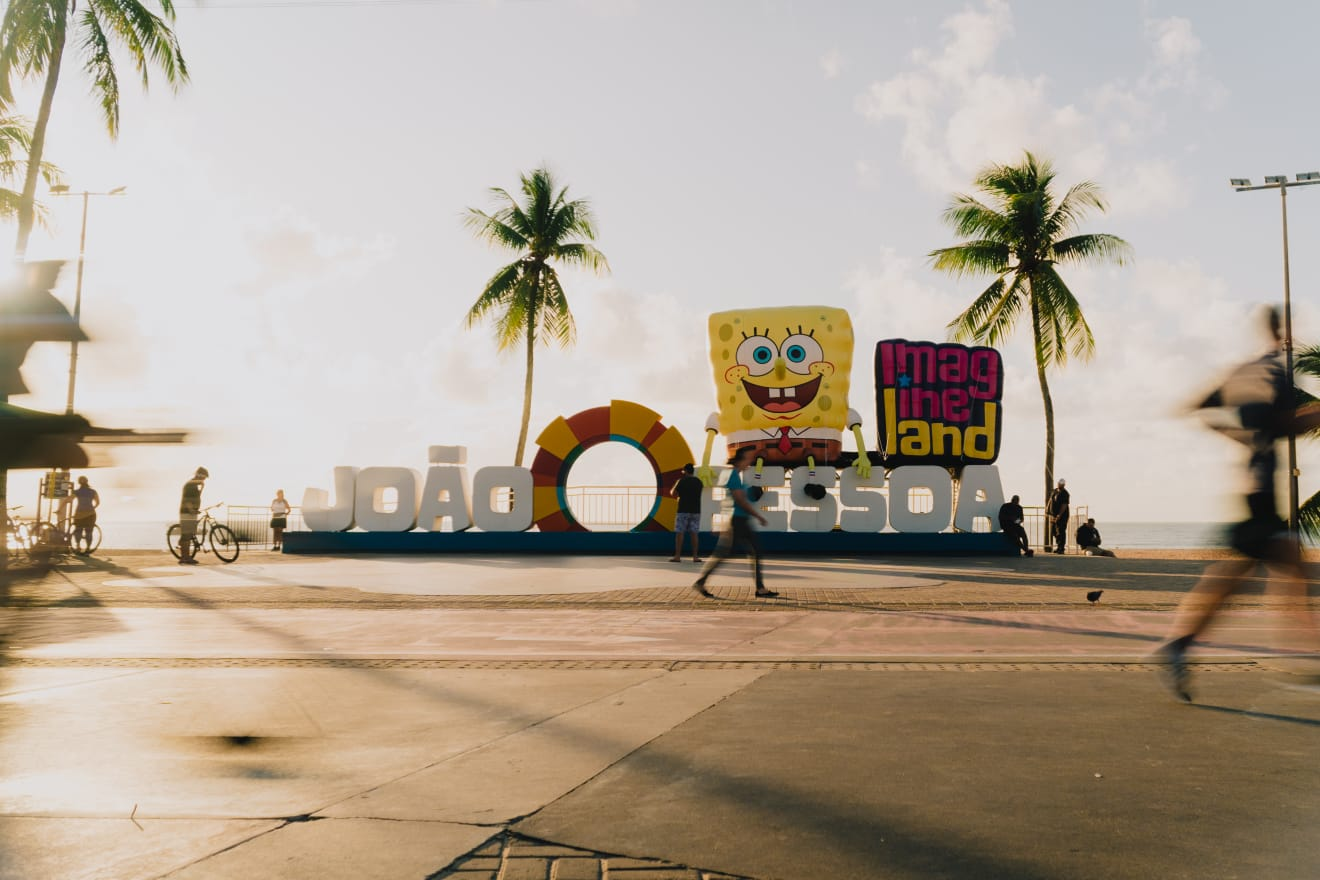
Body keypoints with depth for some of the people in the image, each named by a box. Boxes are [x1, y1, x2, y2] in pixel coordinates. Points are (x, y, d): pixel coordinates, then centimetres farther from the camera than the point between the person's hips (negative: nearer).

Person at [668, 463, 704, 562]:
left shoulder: (682, 481, -6)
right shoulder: (698, 482, 9)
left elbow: (673, 493, -2)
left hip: (683, 510, -4)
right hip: (696, 511, 4)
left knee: (679, 533, 0)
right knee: (694, 533, 5)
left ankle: (677, 556, -3)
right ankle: (695, 556, 3)